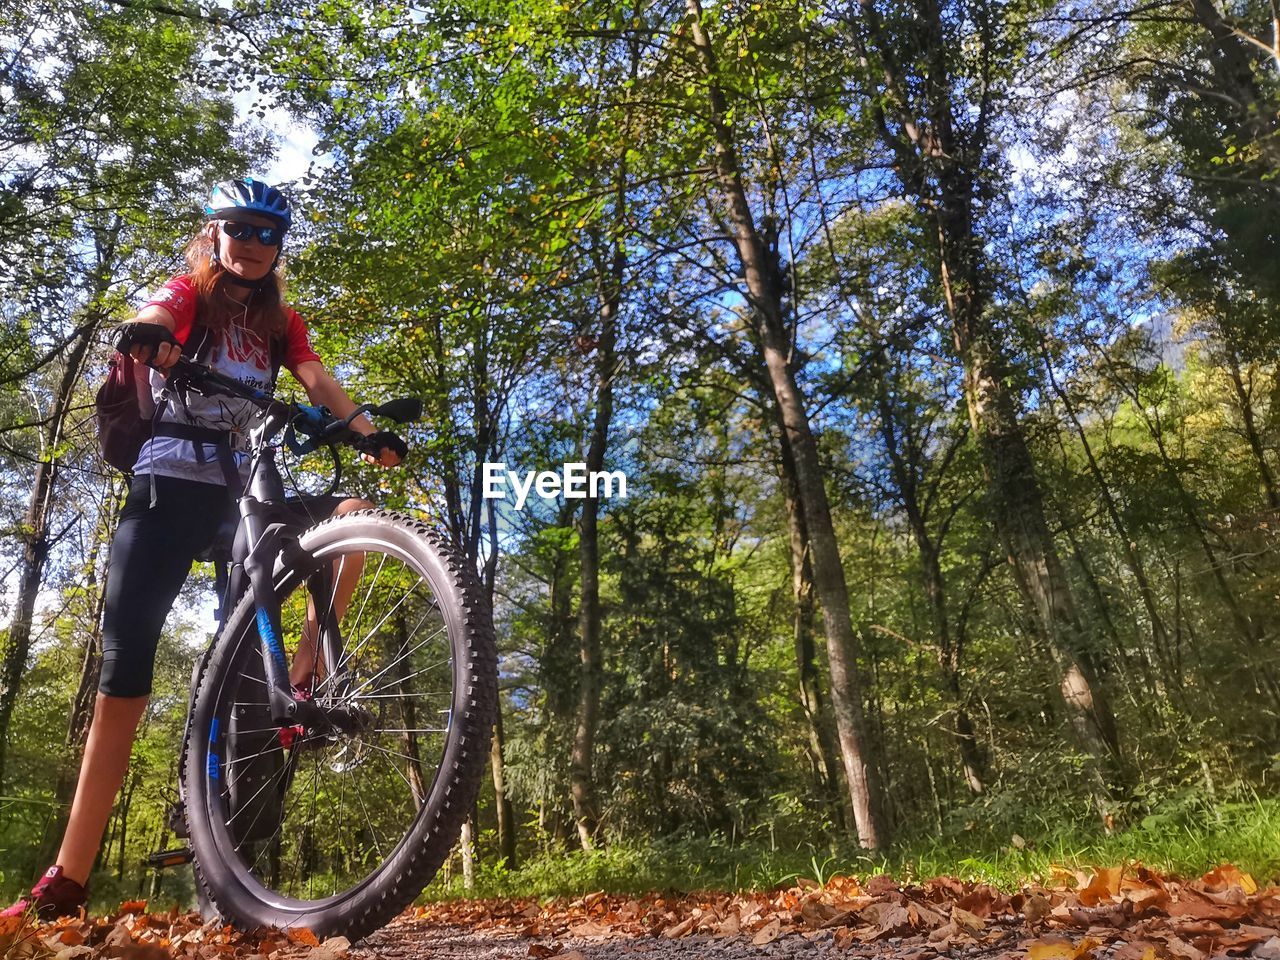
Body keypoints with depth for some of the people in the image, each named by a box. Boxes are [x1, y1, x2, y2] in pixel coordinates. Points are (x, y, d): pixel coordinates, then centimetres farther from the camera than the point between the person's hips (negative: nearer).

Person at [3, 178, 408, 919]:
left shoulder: (282, 323, 16)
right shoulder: (191, 294, 8)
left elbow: (318, 382, -1)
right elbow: (155, 320, -15)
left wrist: (369, 434, -20)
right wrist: (143, 337, -40)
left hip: (241, 489, 3)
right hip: (170, 483, -3)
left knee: (352, 516, -23)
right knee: (125, 671, -8)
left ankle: (299, 684, -15)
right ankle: (67, 882, -3)